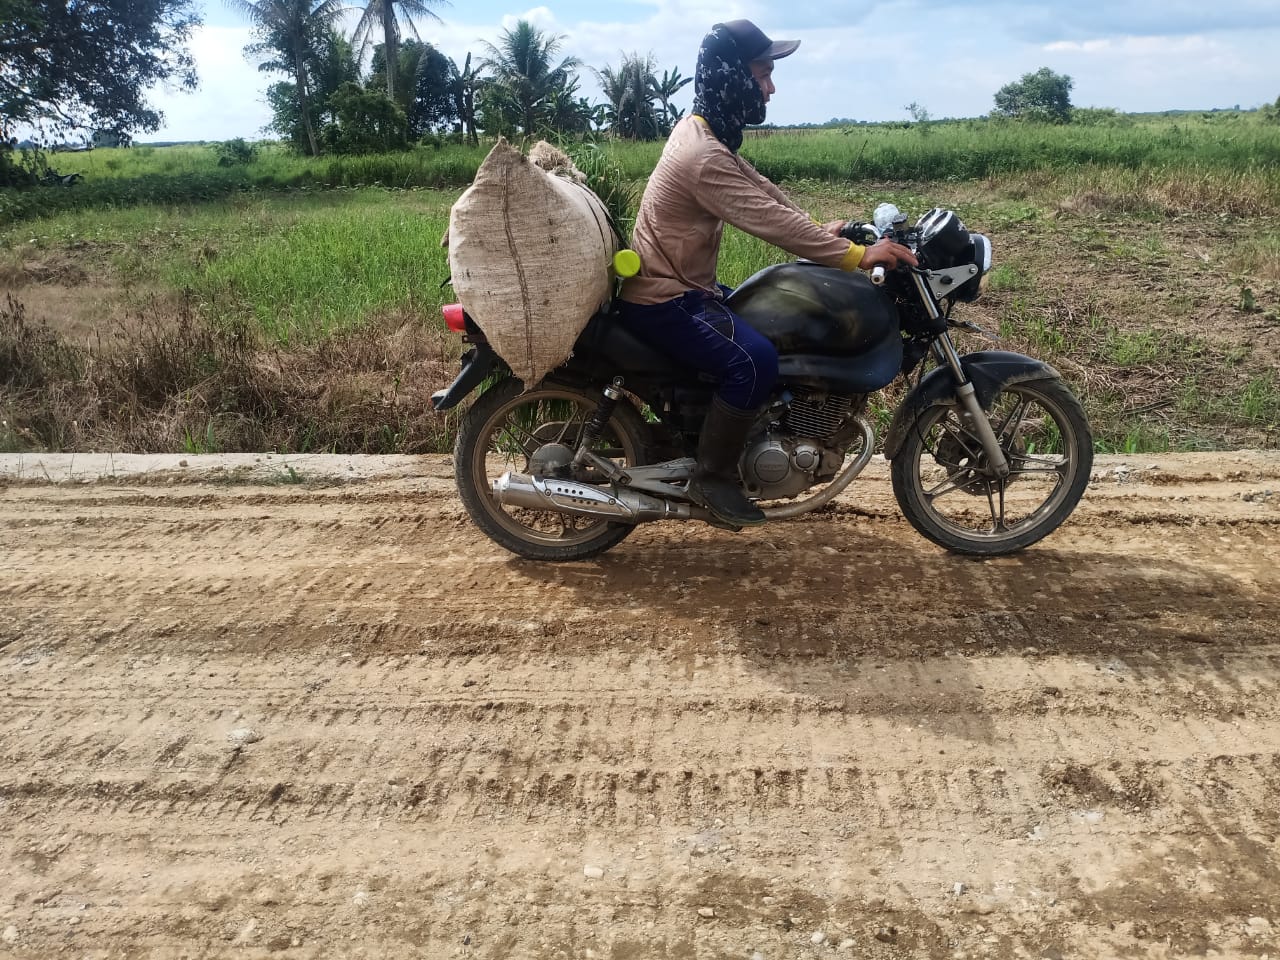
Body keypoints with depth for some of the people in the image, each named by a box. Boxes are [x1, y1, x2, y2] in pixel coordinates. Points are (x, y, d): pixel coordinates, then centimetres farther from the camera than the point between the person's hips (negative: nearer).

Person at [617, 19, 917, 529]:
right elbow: (771, 221, -29)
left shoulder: (703, 128, 7)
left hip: (683, 284, 11)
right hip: (663, 302, -11)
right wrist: (859, 255, -26)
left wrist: (822, 229, 8)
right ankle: (712, 477, -11)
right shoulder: (704, 157, -26)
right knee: (755, 361, -28)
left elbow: (760, 188, 14)